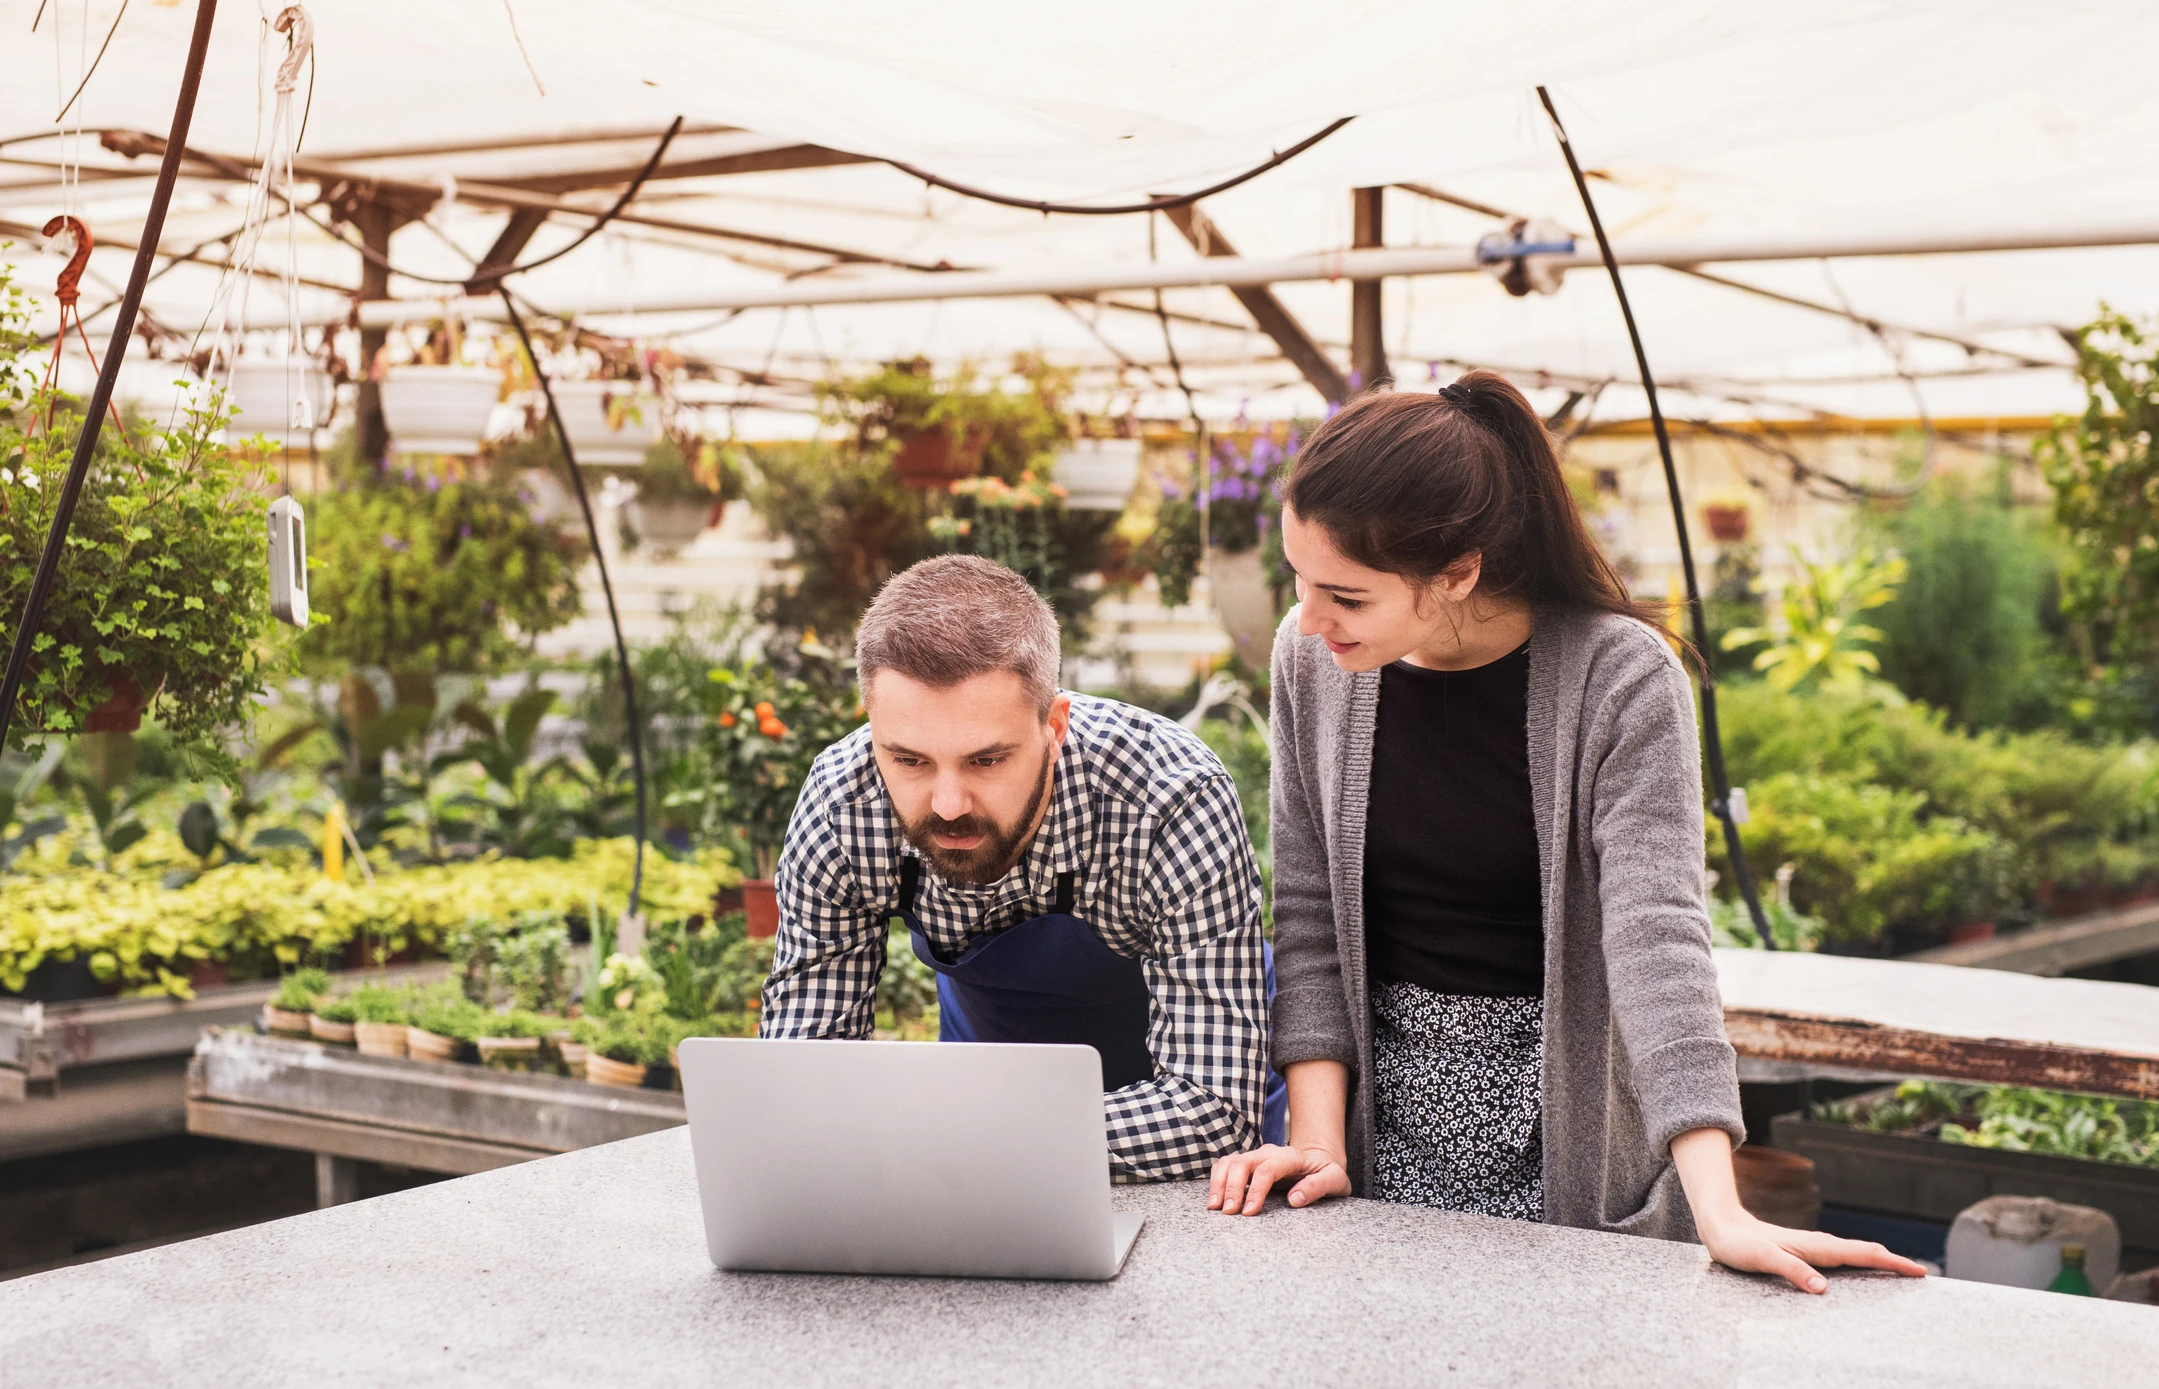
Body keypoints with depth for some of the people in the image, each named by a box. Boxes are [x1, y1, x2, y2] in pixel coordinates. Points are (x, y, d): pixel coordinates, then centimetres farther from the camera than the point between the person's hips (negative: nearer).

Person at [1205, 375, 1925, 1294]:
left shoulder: (1620, 679, -17)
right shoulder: (1312, 659, -4)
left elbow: (1654, 931, -26)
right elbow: (1310, 916, 1)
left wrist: (1719, 1213, -34)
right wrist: (1315, 1136, -10)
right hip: (1389, 1120, 3)